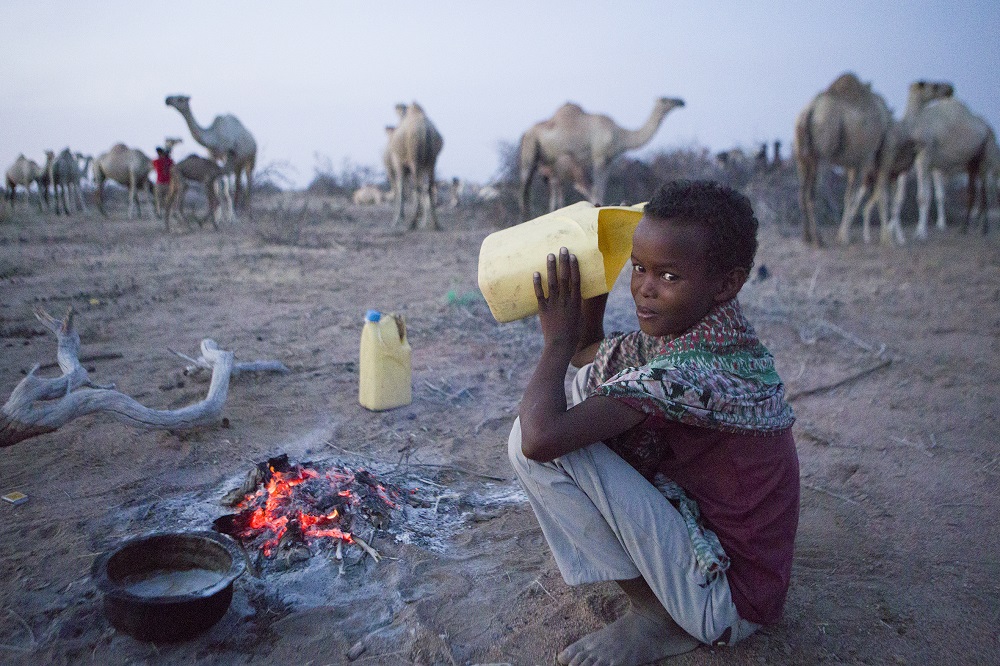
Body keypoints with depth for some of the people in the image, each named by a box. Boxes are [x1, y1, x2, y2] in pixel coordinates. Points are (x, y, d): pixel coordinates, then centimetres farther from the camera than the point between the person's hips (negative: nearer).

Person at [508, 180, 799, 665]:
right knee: (588, 383, 9)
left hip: (727, 601, -9)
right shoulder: (699, 334, -1)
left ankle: (654, 616, -3)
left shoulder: (691, 372, -31)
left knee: (537, 440, -21)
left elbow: (539, 436, -36)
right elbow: (587, 353, 14)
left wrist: (557, 339, -19)